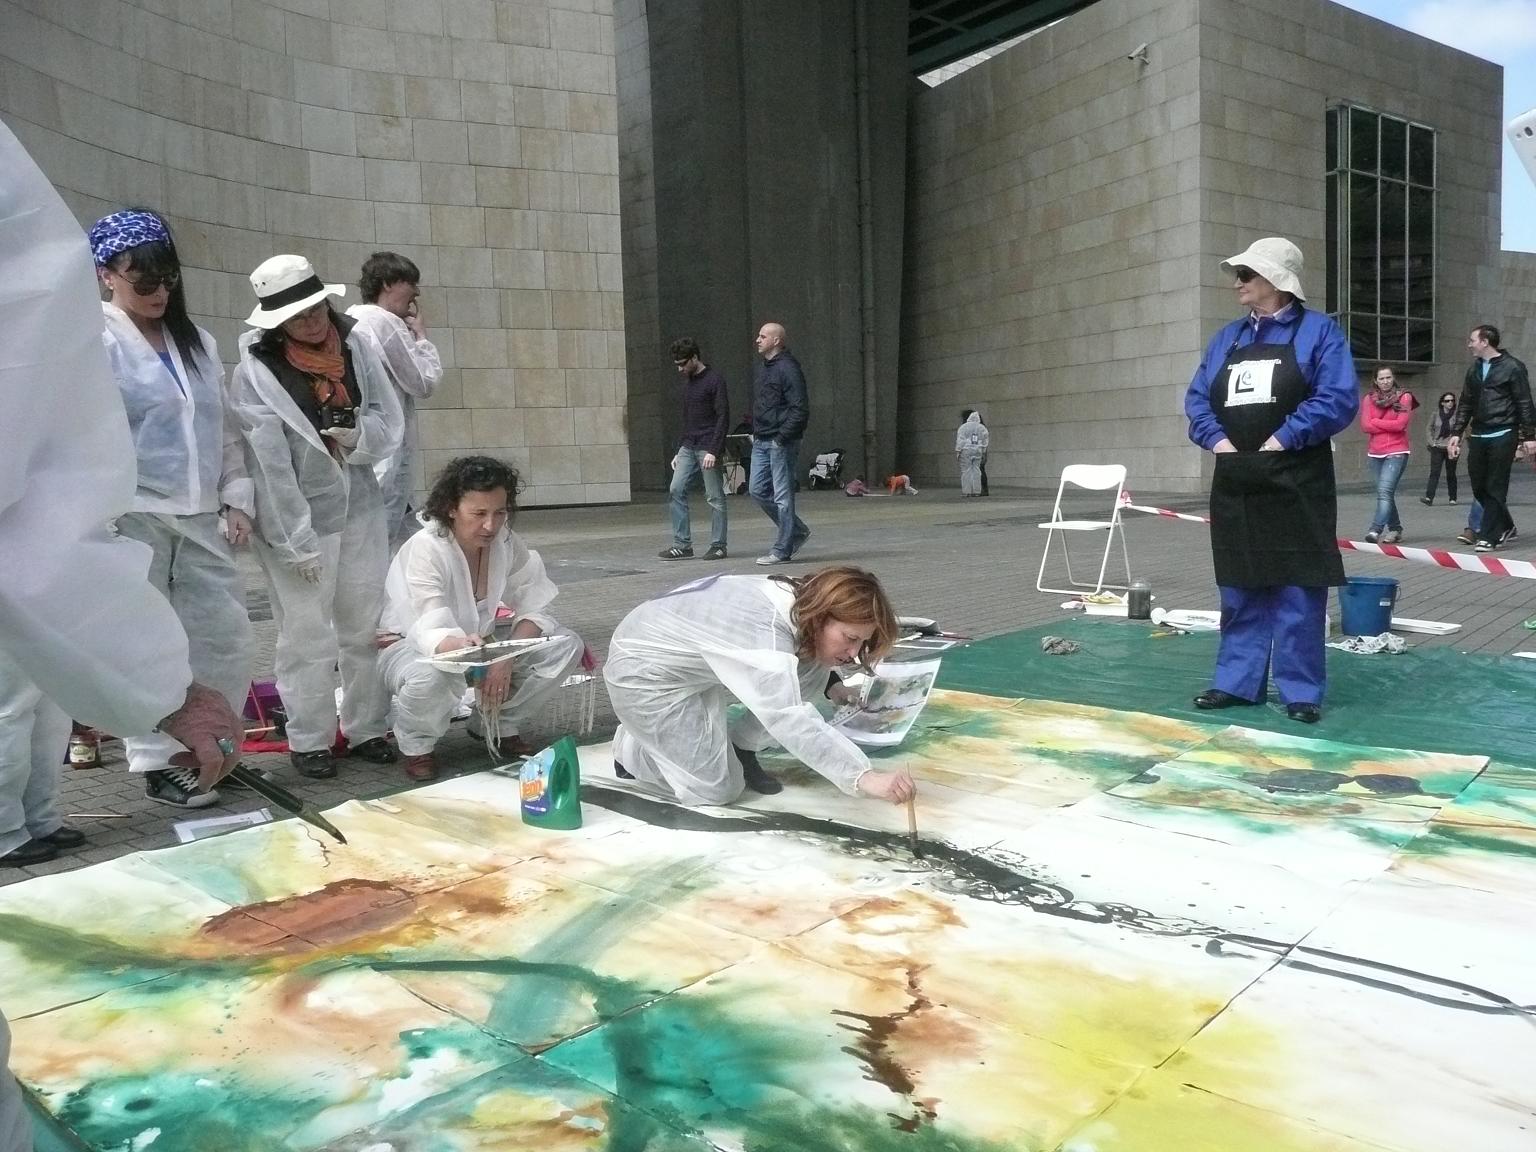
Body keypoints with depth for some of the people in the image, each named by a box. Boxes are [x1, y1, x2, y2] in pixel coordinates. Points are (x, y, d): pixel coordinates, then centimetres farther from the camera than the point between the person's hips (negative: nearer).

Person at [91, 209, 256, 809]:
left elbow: (226, 427, 17)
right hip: (133, 518, -6)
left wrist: (237, 496, 9)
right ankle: (158, 763, 13)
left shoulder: (198, 342, 15)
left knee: (226, 635, 7)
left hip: (201, 517, 6)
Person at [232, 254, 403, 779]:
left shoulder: (357, 344, -2)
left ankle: (365, 729, 24)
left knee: (368, 627, 11)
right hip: (296, 518, -4)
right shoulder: (256, 371, -14)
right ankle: (309, 741, 16)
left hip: (361, 509, 4)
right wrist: (298, 543, -15)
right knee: (307, 636, 1)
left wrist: (361, 436, -18)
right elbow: (270, 465, -14)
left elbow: (390, 423, 5)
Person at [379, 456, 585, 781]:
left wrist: (506, 660, -29)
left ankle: (503, 727, 6)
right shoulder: (425, 549, -27)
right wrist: (460, 646, -62)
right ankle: (416, 745, -7)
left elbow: (533, 608, -10)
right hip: (413, 648, -5)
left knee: (566, 645, -13)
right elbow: (431, 633, -37)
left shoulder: (507, 542, -11)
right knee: (434, 675, -41)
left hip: (477, 643, 5)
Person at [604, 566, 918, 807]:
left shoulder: (800, 599, -11)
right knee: (720, 788, -10)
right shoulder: (764, 635, -39)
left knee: (812, 673, -7)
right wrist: (865, 777, -56)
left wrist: (831, 688, -1)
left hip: (691, 661, 8)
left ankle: (737, 747, 7)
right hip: (645, 673, -8)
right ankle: (632, 748, 12)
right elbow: (792, 722, -50)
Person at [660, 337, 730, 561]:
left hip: (708, 448, -7)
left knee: (715, 497, -2)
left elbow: (723, 418, -12)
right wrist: (679, 451, 17)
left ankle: (718, 546, 6)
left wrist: (714, 451, -19)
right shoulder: (688, 382, 17)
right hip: (689, 447, 7)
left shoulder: (714, 380, -7)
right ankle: (682, 544, 1)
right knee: (677, 490, -3)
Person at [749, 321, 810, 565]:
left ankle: (782, 550, 4)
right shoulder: (763, 368, 17)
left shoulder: (788, 369, -12)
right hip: (761, 442, 9)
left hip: (781, 442, -9)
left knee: (782, 495, -3)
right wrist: (755, 432, 13)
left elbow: (800, 409, -17)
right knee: (758, 490, 10)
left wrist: (782, 437, -20)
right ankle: (796, 531, 23)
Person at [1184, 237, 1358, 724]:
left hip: (1296, 483, -5)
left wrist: (1282, 438, -18)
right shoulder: (1227, 338, 15)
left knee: (1298, 592, -1)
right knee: (1240, 589, 10)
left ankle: (1301, 690, 8)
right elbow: (1197, 398, 11)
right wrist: (1216, 438, -7)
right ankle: (1237, 681, 19)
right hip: (1236, 483, 5)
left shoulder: (1318, 330, -1)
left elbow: (1338, 399, -11)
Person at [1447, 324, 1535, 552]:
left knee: (1495, 488, -4)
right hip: (1478, 436, 6)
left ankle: (1489, 536, 0)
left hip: (1503, 435, -6)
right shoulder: (1474, 370, 13)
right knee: (1479, 486, 7)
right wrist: (1456, 433, 8)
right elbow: (1465, 404, 16)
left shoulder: (1512, 367, -5)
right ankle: (1504, 526, 26)